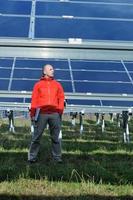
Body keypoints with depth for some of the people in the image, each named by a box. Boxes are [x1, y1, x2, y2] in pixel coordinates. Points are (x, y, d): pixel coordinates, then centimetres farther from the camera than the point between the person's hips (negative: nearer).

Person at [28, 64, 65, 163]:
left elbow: (61, 98, 10)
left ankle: (57, 156, 9)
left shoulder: (57, 84, 17)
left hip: (54, 113, 2)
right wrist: (33, 113, -2)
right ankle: (32, 157, 3)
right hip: (42, 113, -2)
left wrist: (60, 110, -3)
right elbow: (34, 100, 6)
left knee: (55, 137, 4)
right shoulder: (38, 84, 12)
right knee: (37, 136, -1)